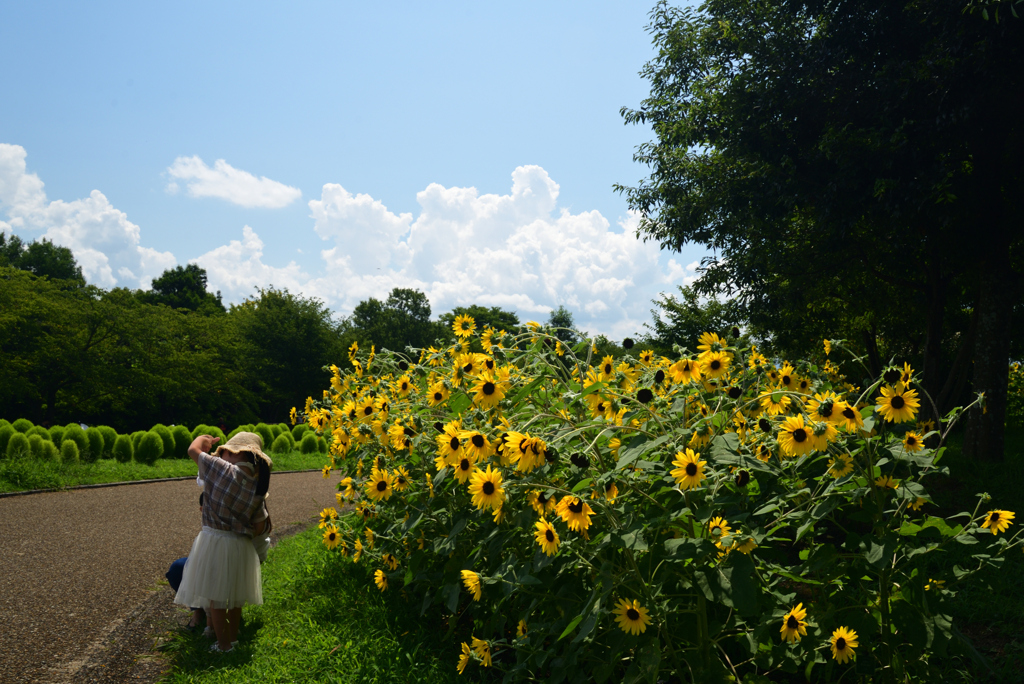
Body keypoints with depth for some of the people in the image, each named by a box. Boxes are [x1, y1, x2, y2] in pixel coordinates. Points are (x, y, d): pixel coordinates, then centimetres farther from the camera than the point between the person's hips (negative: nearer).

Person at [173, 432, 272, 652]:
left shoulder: (224, 470, -16)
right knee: (235, 596, 22)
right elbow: (260, 527, 4)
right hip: (242, 546, 5)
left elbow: (193, 449, -2)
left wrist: (205, 438, 18)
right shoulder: (258, 487, -2)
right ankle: (233, 638, 36)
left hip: (214, 541, -5)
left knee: (216, 597, 11)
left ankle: (224, 646, 18)